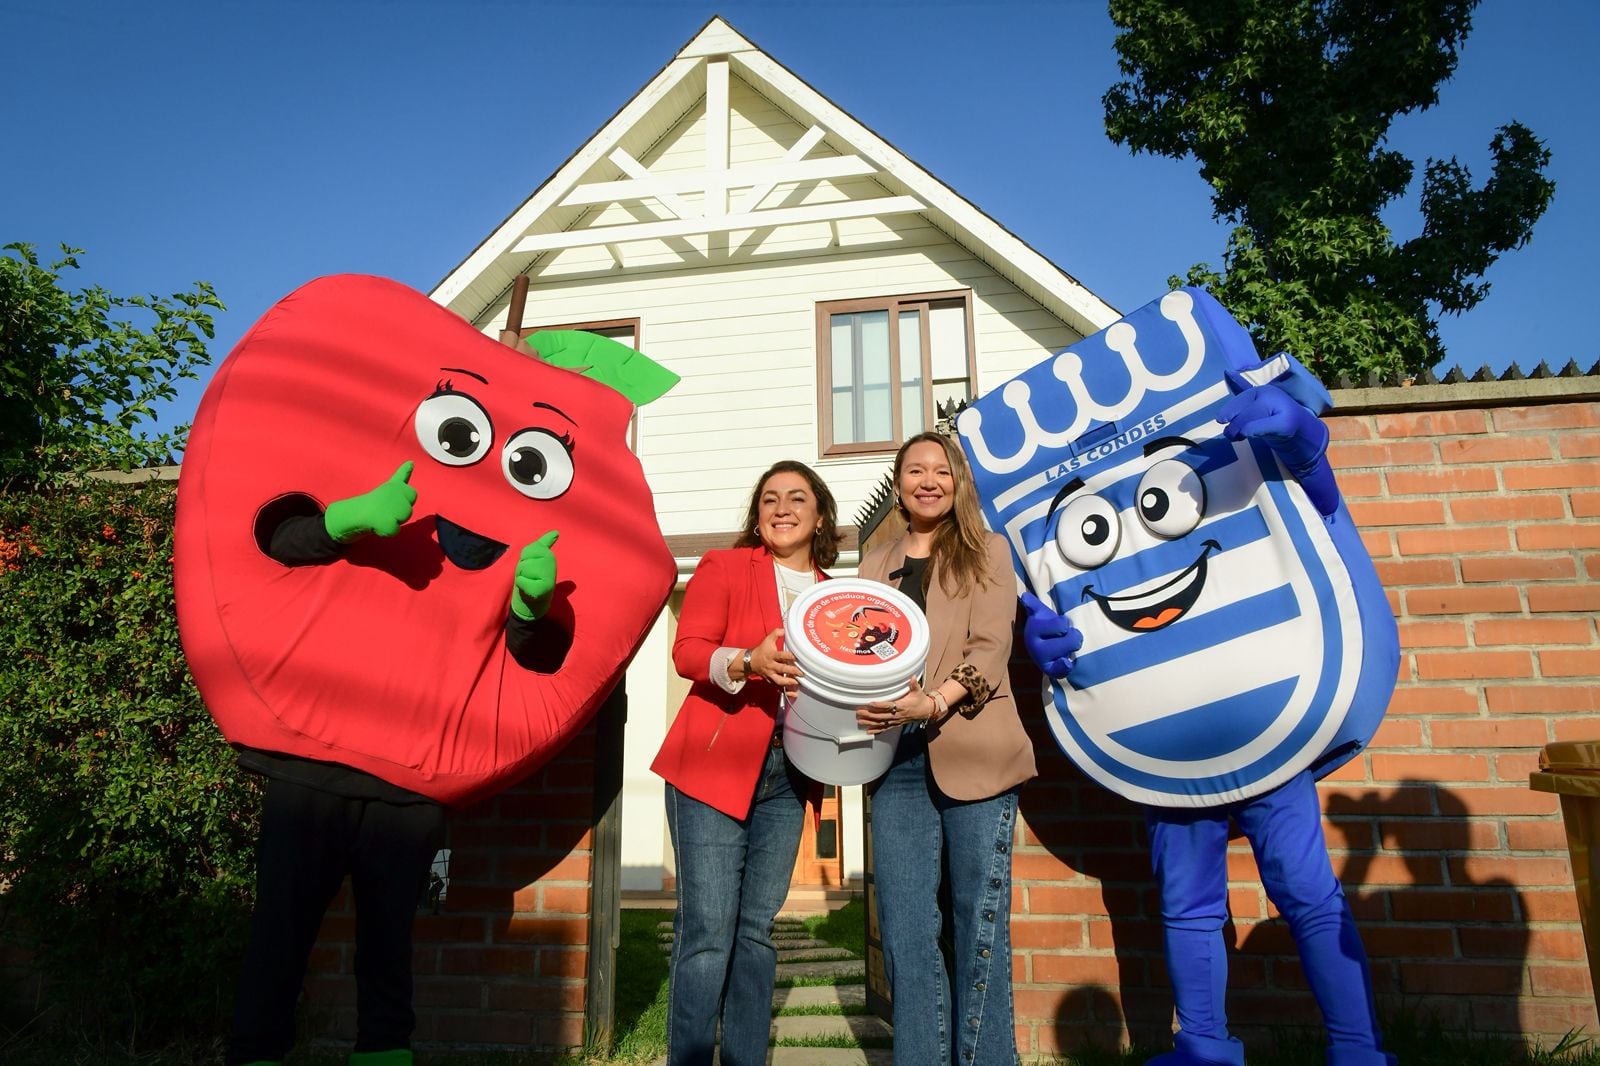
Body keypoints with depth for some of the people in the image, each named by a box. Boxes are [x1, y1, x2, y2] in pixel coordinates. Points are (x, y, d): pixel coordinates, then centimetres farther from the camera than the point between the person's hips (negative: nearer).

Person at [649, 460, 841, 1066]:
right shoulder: (723, 567, 2)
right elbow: (687, 651, -8)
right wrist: (748, 661, -26)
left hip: (786, 775, 4)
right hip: (713, 765, -4)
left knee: (757, 929, 10)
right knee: (708, 931, -7)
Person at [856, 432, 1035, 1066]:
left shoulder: (986, 552, 8)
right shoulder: (876, 566, 19)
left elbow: (989, 650, -4)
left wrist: (930, 704, -20)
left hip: (972, 754, -3)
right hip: (898, 758, 3)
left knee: (979, 918, 2)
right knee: (904, 927, 5)